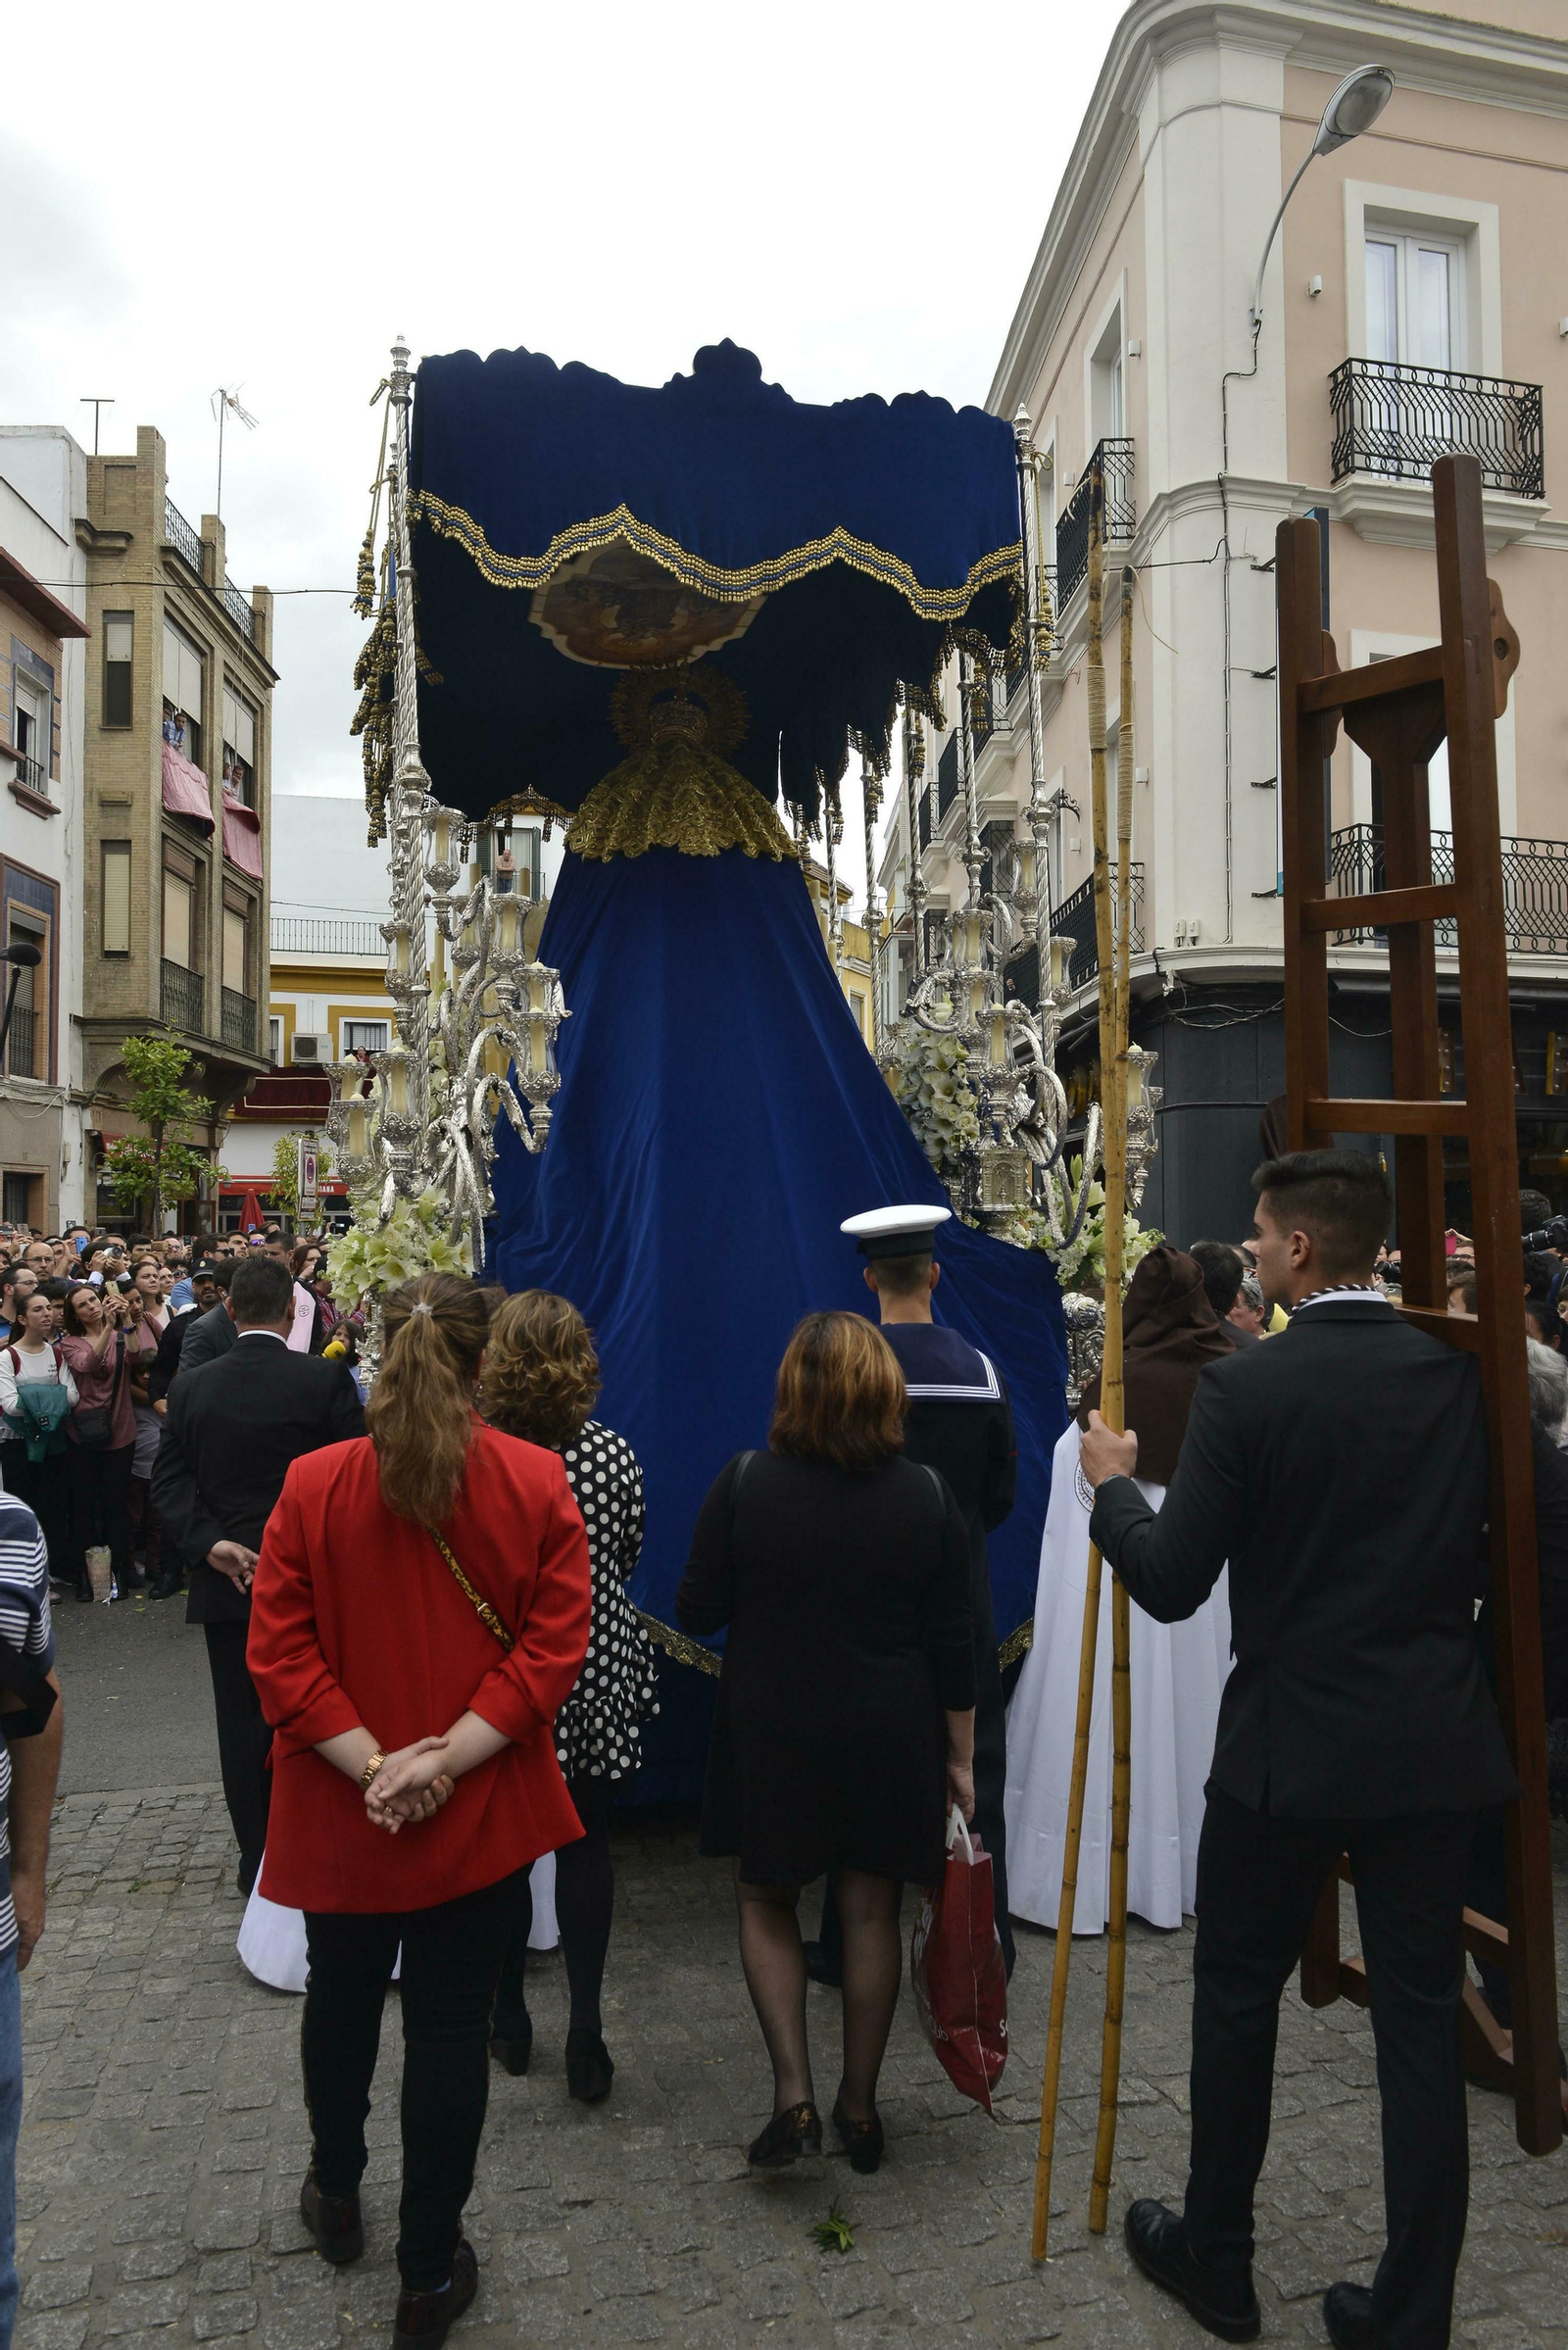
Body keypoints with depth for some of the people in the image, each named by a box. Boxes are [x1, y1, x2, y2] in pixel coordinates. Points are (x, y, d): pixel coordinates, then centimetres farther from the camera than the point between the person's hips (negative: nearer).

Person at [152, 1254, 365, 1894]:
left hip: (225, 1581, 3)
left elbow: (167, 1481, -4)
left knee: (240, 1722, 13)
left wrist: (208, 1544, -9)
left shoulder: (190, 1387, -1)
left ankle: (256, 1859, 23)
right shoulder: (325, 1380, -13)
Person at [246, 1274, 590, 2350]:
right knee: (451, 2027, 14)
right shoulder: (537, 1482, -13)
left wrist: (372, 1762, -13)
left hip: (342, 1812, 2)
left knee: (343, 1998, 26)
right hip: (482, 1815, -1)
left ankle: (335, 2193, 50)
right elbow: (554, 1646, -16)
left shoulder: (314, 1484, -12)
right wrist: (447, 1760, -16)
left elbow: (280, 1653, -13)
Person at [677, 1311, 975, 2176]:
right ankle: (858, 2107, 28)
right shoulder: (928, 1496, -8)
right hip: (891, 1741, 2)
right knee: (870, 1912, 15)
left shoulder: (745, 1482, -13)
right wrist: (958, 1757, 6)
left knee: (766, 1902, 17)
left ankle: (793, 2096, 9)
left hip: (770, 1735, -1)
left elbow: (696, 1611, -7)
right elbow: (952, 1644, -4)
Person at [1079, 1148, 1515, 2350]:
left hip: (1292, 1739, -3)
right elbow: (1485, 1540, 11)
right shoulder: (1461, 1376, -2)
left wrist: (1112, 1483, 4)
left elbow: (1170, 1582, -12)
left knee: (1238, 1993, 16)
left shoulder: (1248, 1387, -15)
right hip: (1438, 1742, 4)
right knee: (1420, 2019, 14)